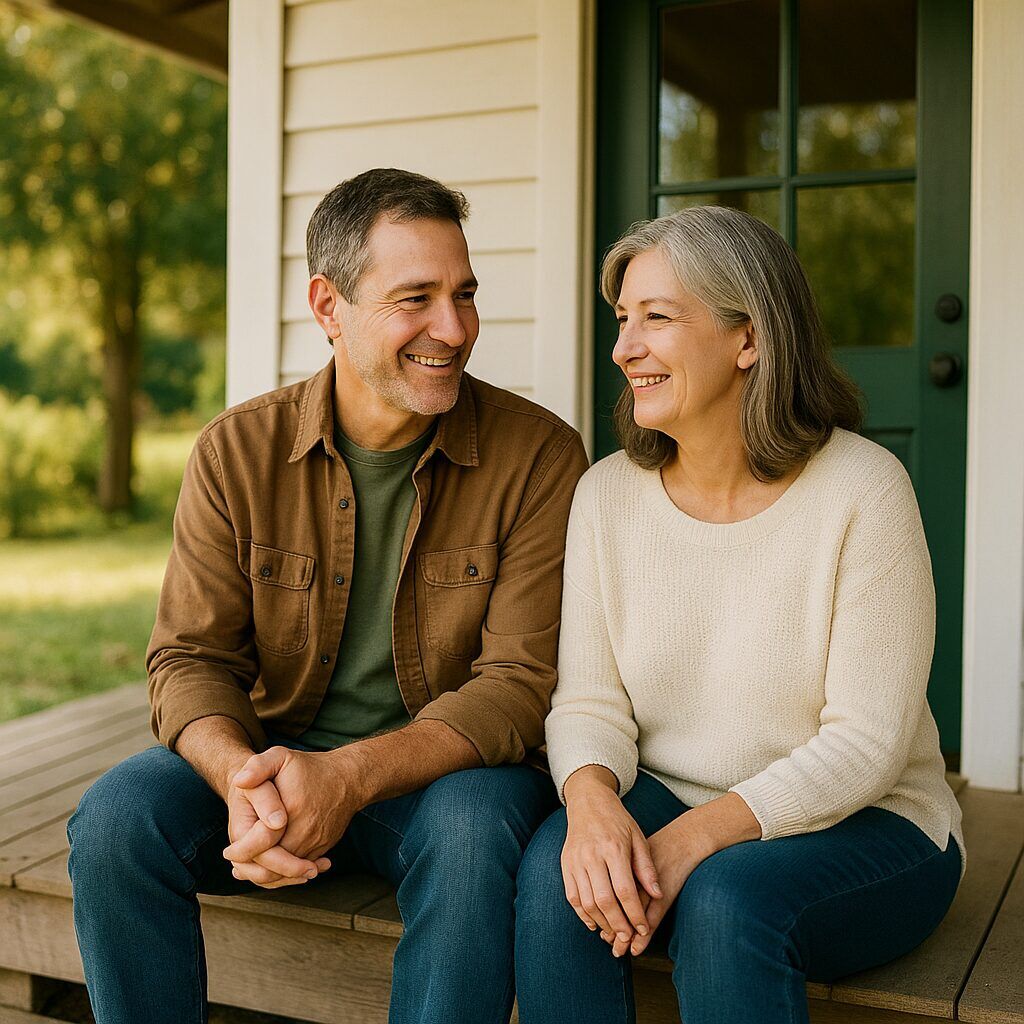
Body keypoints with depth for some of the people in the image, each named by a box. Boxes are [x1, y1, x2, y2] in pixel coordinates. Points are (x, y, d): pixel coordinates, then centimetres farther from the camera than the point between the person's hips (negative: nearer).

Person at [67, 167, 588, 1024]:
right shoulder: (237, 451, -3)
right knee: (116, 817, -23)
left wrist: (350, 776, -29)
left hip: (446, 769, -2)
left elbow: (523, 680, -14)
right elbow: (190, 657, -5)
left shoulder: (540, 455, -10)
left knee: (475, 827, -34)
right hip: (269, 756, 2)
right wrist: (241, 780, -28)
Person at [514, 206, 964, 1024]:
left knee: (727, 899, -32)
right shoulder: (607, 494, -1)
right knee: (556, 868, -25)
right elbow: (589, 701, -3)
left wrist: (695, 838, -26)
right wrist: (592, 799, -26)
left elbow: (866, 743, -16)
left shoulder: (863, 489, -14)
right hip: (666, 803, 3)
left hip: (859, 825, -3)